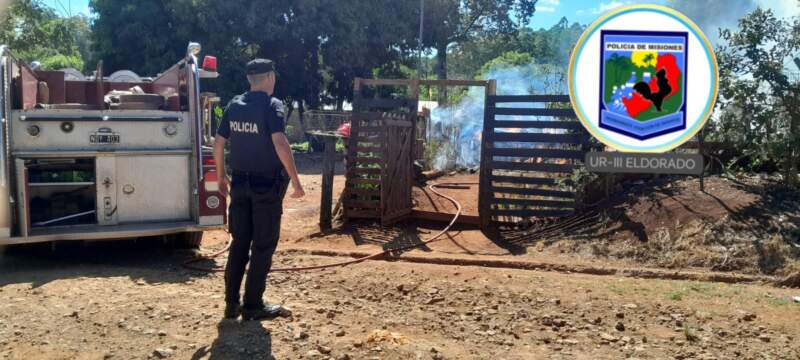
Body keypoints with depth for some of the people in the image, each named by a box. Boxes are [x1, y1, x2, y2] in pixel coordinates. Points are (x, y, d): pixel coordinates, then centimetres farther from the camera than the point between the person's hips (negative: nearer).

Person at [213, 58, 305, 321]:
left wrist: (221, 176, 21)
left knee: (239, 243, 13)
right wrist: (295, 180, -18)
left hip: (239, 183, 6)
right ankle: (253, 306, 8)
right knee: (263, 245, 3)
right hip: (267, 184, -6)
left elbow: (218, 144, 10)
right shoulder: (272, 105, -11)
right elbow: (280, 144, -22)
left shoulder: (234, 106, 8)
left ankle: (231, 303, 16)